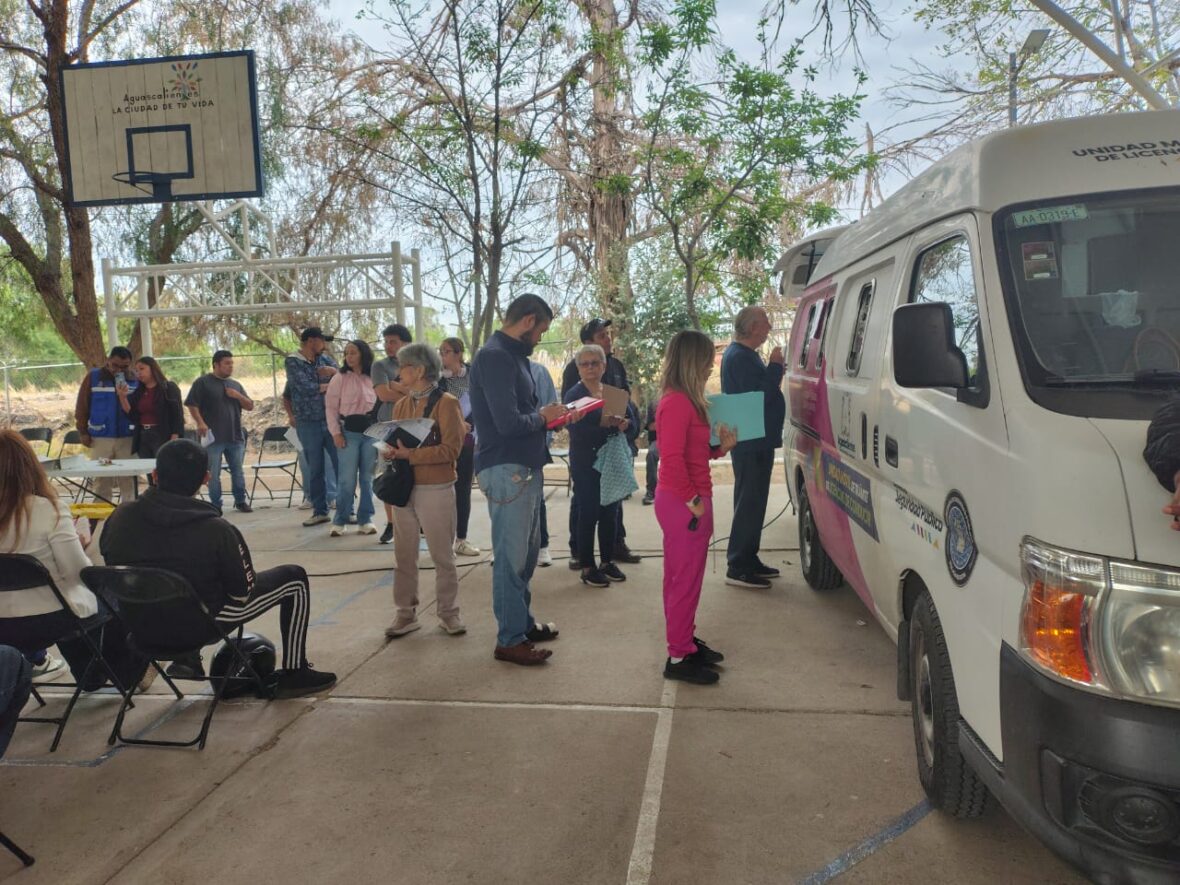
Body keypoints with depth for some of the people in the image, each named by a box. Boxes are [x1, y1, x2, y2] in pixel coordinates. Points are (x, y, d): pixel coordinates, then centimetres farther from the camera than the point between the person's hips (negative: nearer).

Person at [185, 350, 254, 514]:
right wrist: (200, 423, -17)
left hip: (235, 436, 4)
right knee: (213, 473, 1)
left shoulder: (236, 385, 17)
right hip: (213, 437, -4)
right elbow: (192, 405, -5)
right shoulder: (203, 382, 1)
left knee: (238, 471, 7)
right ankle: (216, 505, 8)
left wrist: (238, 396, -3)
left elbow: (250, 406, 14)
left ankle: (241, 501, 18)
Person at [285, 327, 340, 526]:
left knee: (342, 465, -1)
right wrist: (329, 385, -4)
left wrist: (335, 371, -15)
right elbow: (306, 387, -16)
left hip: (333, 420, 3)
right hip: (309, 423, -3)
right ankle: (320, 511, 17)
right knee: (315, 469, 6)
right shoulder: (293, 362, -3)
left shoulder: (325, 359, 11)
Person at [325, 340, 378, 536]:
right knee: (347, 479, -3)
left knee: (367, 477, 7)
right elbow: (331, 407, 0)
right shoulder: (340, 378, 0)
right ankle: (339, 521, 7)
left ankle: (365, 520, 14)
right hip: (348, 431, -2)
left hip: (371, 431, 2)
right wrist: (336, 432, -7)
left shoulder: (374, 378, 6)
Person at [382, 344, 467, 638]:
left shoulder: (446, 403, -8)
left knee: (442, 555, 5)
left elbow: (451, 449, -15)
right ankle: (406, 613, 21)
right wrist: (392, 452, -6)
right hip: (404, 487, 6)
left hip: (436, 489, -6)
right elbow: (396, 443, 17)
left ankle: (448, 612, 17)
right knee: (404, 555, 10)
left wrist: (411, 455, -20)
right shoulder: (401, 405, 12)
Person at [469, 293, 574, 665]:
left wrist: (547, 413, 1)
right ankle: (510, 640, 9)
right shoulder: (495, 356, -17)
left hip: (525, 467, 10)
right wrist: (542, 416, -7)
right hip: (506, 469, -10)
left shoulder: (513, 354, 15)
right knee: (512, 557, -1)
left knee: (526, 551, 17)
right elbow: (509, 423, -23)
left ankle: (523, 622, 31)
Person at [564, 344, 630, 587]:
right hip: (585, 464, -5)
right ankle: (588, 567, 11)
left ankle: (608, 561, 24)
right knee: (588, 514, 0)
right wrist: (610, 427, -23)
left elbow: (625, 422, 12)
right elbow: (578, 431, -18)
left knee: (610, 512, 10)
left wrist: (622, 424, -11)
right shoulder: (573, 395, -7)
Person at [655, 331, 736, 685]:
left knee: (681, 577, 19)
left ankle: (685, 641, 32)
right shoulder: (678, 403, -19)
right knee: (686, 580, -1)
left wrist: (721, 447, 3)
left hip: (681, 501, 10)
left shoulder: (683, 400, 12)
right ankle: (679, 658, 9)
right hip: (684, 503, -10)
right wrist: (693, 500, -19)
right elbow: (672, 459, -24)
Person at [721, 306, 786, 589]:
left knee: (752, 502, 15)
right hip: (752, 442, -11)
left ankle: (748, 560, 24)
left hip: (755, 441, 11)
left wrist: (774, 369, 7)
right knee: (749, 504, -7)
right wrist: (775, 366, -16)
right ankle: (738, 568, -1)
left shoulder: (743, 354, 16)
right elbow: (760, 396, -23)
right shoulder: (739, 357, -18)